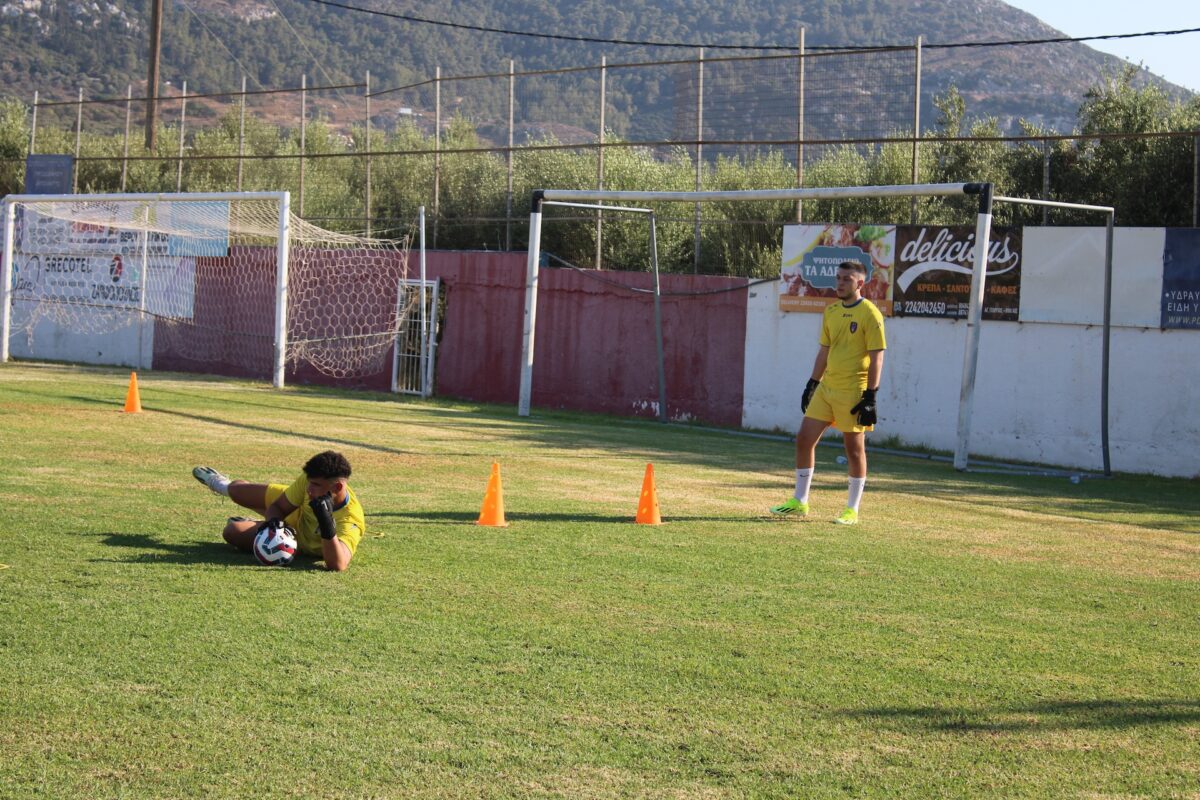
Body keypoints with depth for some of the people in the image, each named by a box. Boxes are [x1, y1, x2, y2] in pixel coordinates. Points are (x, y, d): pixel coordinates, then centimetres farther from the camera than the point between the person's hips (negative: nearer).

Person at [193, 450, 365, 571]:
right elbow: (278, 507, -18)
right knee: (235, 490, 21)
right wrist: (272, 521, -41)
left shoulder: (350, 521, -49)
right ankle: (219, 483, 64)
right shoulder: (310, 479, -33)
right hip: (295, 508, 3)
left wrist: (327, 525, -70)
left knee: (233, 532, -6)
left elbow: (338, 565, -60)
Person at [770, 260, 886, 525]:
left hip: (853, 392, -7)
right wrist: (812, 384, 16)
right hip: (826, 388, 7)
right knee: (804, 439, 5)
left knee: (854, 448, 1)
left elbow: (876, 357, -12)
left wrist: (870, 396, -16)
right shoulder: (831, 311, 12)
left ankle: (852, 510, 10)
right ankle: (799, 502, 15)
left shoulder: (869, 314, -9)